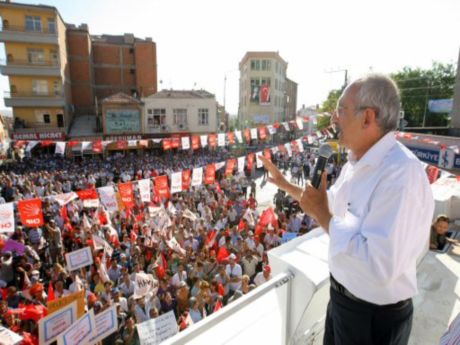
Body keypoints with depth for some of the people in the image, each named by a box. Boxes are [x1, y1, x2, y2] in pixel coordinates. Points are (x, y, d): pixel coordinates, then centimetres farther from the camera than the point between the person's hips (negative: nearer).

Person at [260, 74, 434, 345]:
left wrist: (322, 215, -29)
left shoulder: (400, 173, -31)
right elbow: (332, 204, 15)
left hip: (375, 316, -8)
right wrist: (284, 184, 17)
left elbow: (381, 266, -37)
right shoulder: (355, 165, 0)